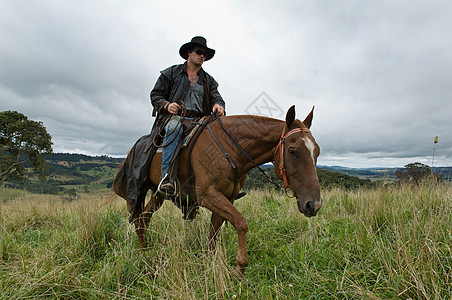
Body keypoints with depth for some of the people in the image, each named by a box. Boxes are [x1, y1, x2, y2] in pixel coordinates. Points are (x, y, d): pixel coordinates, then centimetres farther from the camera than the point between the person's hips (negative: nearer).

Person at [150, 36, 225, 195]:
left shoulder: (209, 80, 24)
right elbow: (156, 94, 12)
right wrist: (167, 105, -11)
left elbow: (216, 97, 11)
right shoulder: (171, 73, 16)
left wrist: (218, 105, -16)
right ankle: (167, 176, -40)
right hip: (174, 116, -3)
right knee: (175, 128, -40)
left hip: (199, 120, 3)